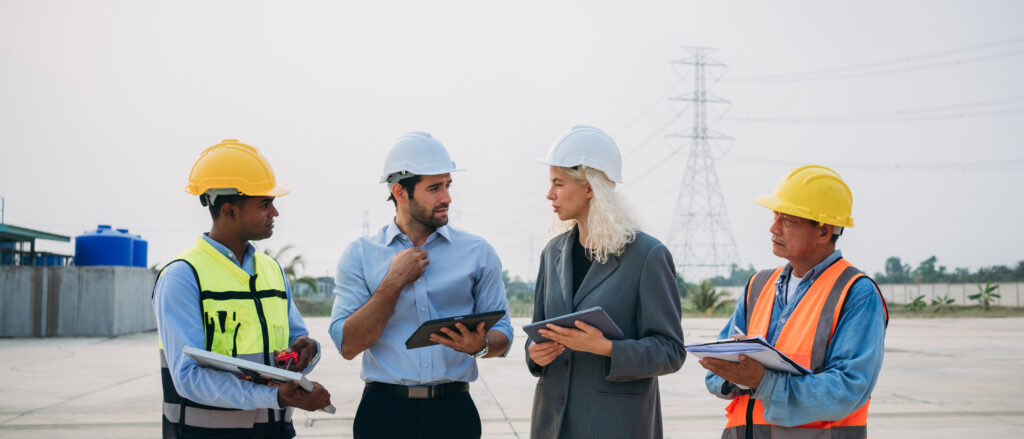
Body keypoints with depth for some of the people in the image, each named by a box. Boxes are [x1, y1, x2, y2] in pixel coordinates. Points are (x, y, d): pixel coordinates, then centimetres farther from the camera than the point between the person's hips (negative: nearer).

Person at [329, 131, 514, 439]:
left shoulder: (478, 253, 5)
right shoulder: (360, 255, 3)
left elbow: (502, 335, 4)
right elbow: (347, 345, -6)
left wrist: (480, 346, -18)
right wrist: (394, 283, -10)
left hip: (454, 412, 1)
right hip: (384, 412, -1)